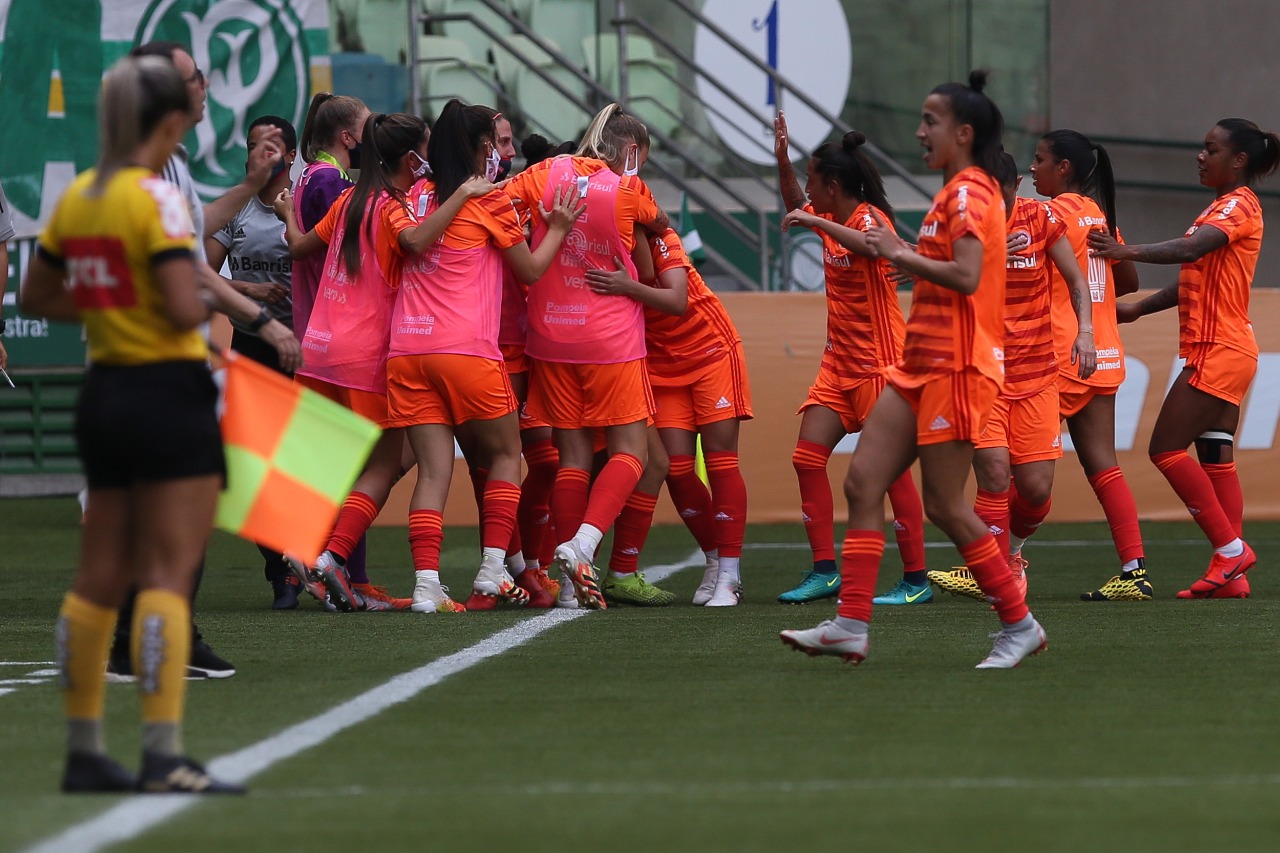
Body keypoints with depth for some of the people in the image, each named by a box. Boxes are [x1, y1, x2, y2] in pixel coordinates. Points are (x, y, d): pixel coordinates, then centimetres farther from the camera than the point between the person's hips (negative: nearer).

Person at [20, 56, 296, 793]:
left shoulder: (77, 199, 8)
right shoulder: (157, 198, -14)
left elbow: (37, 297, 17)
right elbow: (184, 309, -21)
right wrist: (212, 295, -1)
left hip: (105, 393, 8)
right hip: (169, 393, -8)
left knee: (100, 578, 12)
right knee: (168, 576, -8)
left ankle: (84, 750, 17)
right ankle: (164, 755, -12)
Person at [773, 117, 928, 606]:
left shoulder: (868, 216, -13)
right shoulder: (829, 218, 11)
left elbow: (871, 246, -37)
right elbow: (795, 209, 33)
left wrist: (815, 222, -35)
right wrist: (781, 159, 17)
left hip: (878, 361, -9)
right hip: (839, 361, 9)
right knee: (807, 457, 1)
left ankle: (916, 580, -4)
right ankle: (824, 571, 4)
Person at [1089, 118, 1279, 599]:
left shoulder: (1239, 205, -11)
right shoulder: (1223, 207, 20)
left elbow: (1193, 250, -29)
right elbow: (1197, 279, 24)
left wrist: (1130, 252, -40)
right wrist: (1139, 308, 18)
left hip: (1218, 352, -10)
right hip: (1219, 352, 10)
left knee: (1166, 450, -9)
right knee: (1216, 460, 7)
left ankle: (1231, 548, -7)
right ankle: (1231, 574, 5)